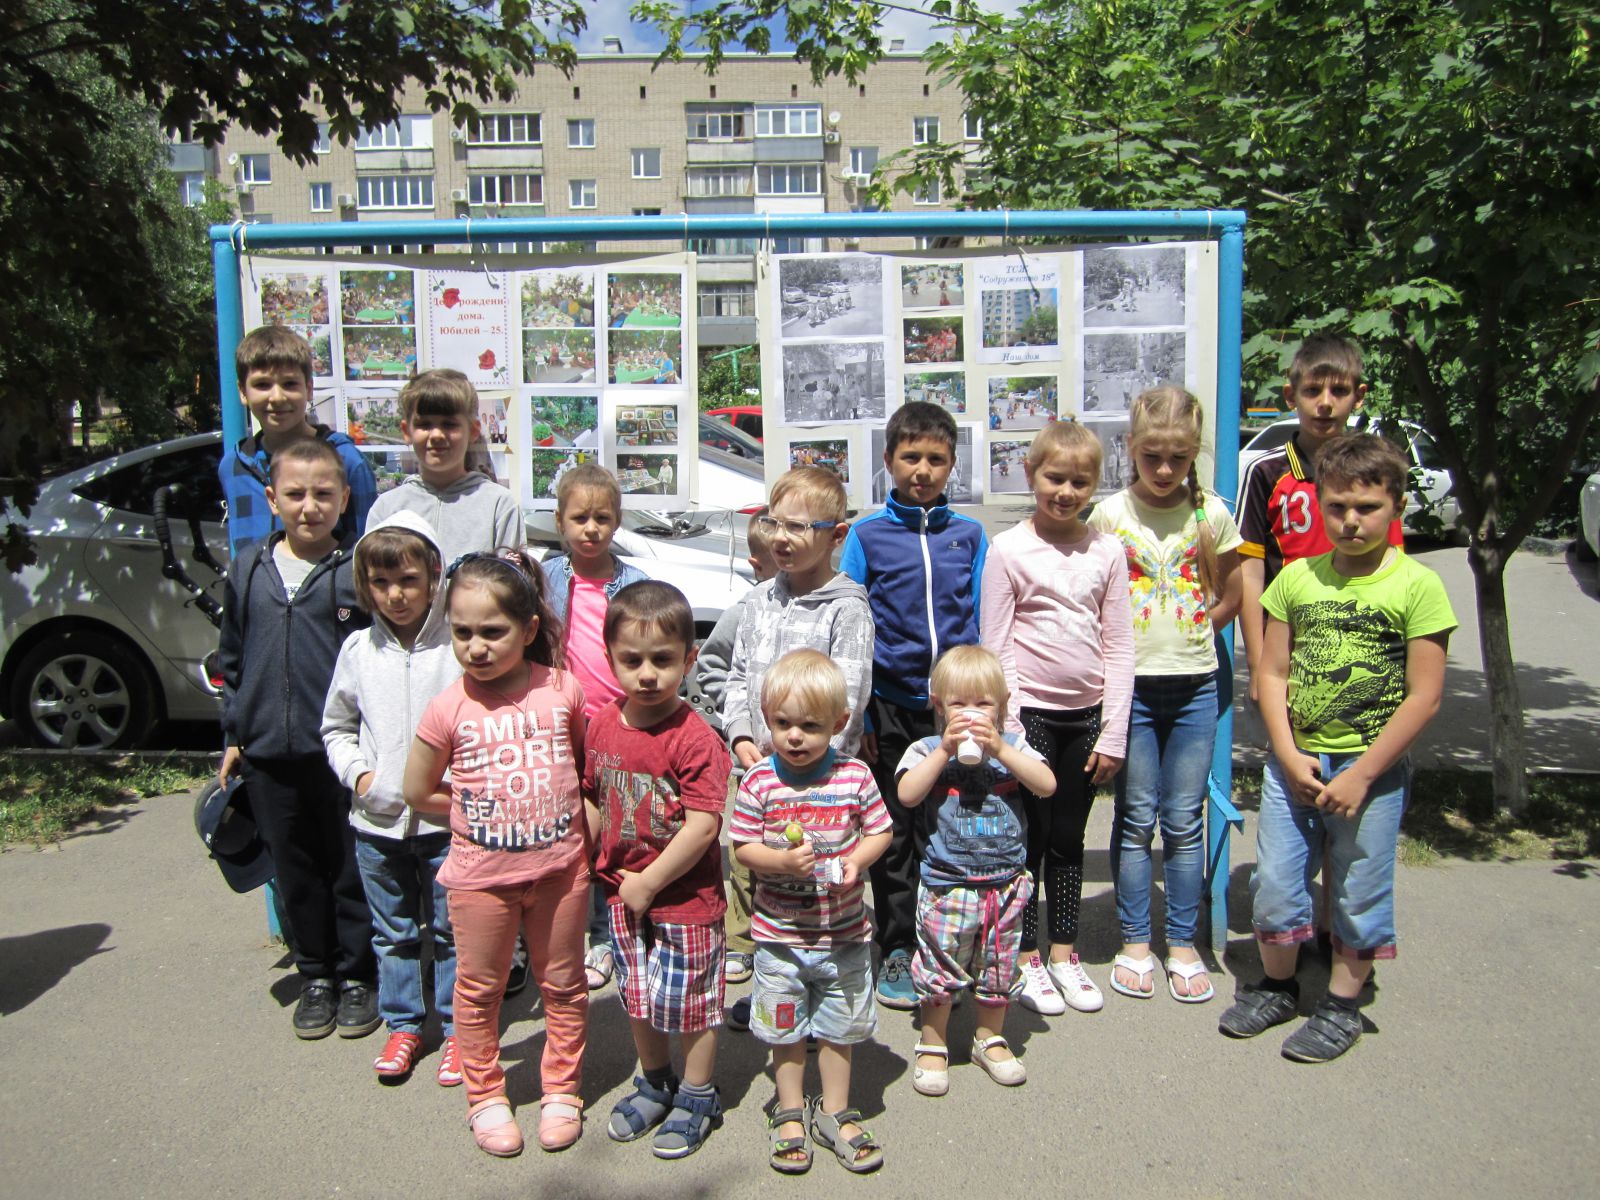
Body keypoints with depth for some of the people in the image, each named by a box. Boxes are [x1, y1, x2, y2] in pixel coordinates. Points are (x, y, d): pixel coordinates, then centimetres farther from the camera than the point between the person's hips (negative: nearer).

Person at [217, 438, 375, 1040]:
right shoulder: (248, 572, 7)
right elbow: (232, 658, 16)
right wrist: (234, 735, 14)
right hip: (270, 755, 4)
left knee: (352, 870, 8)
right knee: (296, 872, 15)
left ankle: (357, 975, 24)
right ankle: (315, 975, 30)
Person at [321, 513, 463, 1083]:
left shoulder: (458, 645, -9)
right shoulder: (359, 649, 2)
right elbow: (336, 727, 13)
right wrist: (358, 773, -2)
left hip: (445, 817, -3)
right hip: (377, 821, 3)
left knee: (452, 929, 9)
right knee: (393, 931, 17)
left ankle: (459, 1027, 25)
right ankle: (403, 1023, 34)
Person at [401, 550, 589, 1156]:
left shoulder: (563, 690, -8)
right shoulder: (449, 708, -11)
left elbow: (593, 763, 9)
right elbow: (417, 792, 1)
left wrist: (579, 816, -1)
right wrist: (478, 810, 0)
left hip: (559, 867, 1)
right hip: (480, 874, -1)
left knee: (563, 985, 15)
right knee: (479, 988, 14)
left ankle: (562, 1090, 34)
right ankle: (486, 1097, 34)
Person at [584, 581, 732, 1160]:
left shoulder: (695, 738, -22)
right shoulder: (603, 726, -3)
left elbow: (702, 827, -24)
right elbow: (594, 804, 9)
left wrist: (649, 883, -18)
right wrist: (592, 868, 9)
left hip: (686, 898, -6)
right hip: (624, 895, 6)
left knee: (691, 1003, 11)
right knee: (638, 999, 21)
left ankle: (697, 1097, 33)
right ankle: (653, 1084, 44)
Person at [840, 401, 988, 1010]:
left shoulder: (969, 535, 6)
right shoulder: (867, 534, 2)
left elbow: (982, 626, 6)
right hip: (891, 708, -1)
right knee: (895, 833, 9)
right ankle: (898, 952, 23)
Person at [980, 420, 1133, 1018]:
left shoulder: (1106, 551, 4)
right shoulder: (1008, 550, -6)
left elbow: (1119, 647, 5)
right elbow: (996, 649, -7)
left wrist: (1113, 733, 1)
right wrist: (1009, 732, -12)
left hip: (1086, 715, 3)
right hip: (1031, 712, -3)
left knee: (1069, 839, 14)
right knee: (1029, 837, 6)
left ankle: (1065, 954, 28)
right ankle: (1026, 958, 21)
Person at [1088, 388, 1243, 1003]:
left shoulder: (1212, 514, 1)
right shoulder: (1110, 514, -3)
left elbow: (1229, 599, 11)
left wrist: (1185, 635, 4)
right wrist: (1128, 642, -4)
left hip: (1193, 686, 1)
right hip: (1129, 683, -1)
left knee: (1185, 821, 8)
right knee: (1136, 818, 6)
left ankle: (1183, 945, 21)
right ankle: (1134, 942, 20)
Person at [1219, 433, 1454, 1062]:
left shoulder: (1416, 586, -8)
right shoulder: (1297, 578, 2)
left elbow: (1424, 696, -10)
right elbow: (1273, 672, 3)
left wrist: (1361, 774, -12)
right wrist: (1288, 754, -8)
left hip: (1371, 768, -3)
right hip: (1293, 762, 3)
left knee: (1358, 890, 9)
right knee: (1274, 880, 9)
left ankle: (1341, 1005, 28)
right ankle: (1277, 986, 31)